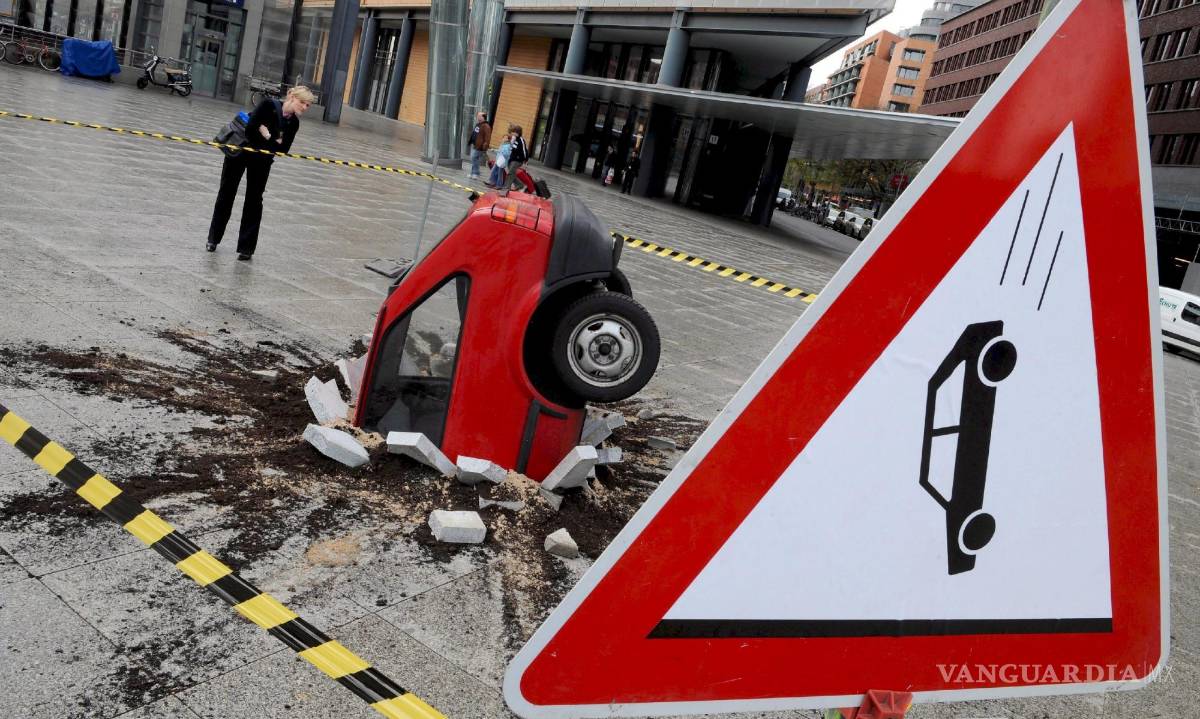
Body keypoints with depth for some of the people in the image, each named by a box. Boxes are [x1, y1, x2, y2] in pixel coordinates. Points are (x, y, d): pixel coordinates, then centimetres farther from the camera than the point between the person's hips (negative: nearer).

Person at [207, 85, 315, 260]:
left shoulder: (293, 123, -6)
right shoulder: (269, 105, -21)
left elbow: (283, 150, -9)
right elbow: (251, 127, -29)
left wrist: (268, 135, -20)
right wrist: (274, 140, -21)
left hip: (261, 161, 3)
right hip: (239, 151, -3)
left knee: (254, 200, 0)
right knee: (227, 193, 10)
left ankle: (246, 247, 7)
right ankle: (214, 238, 27)